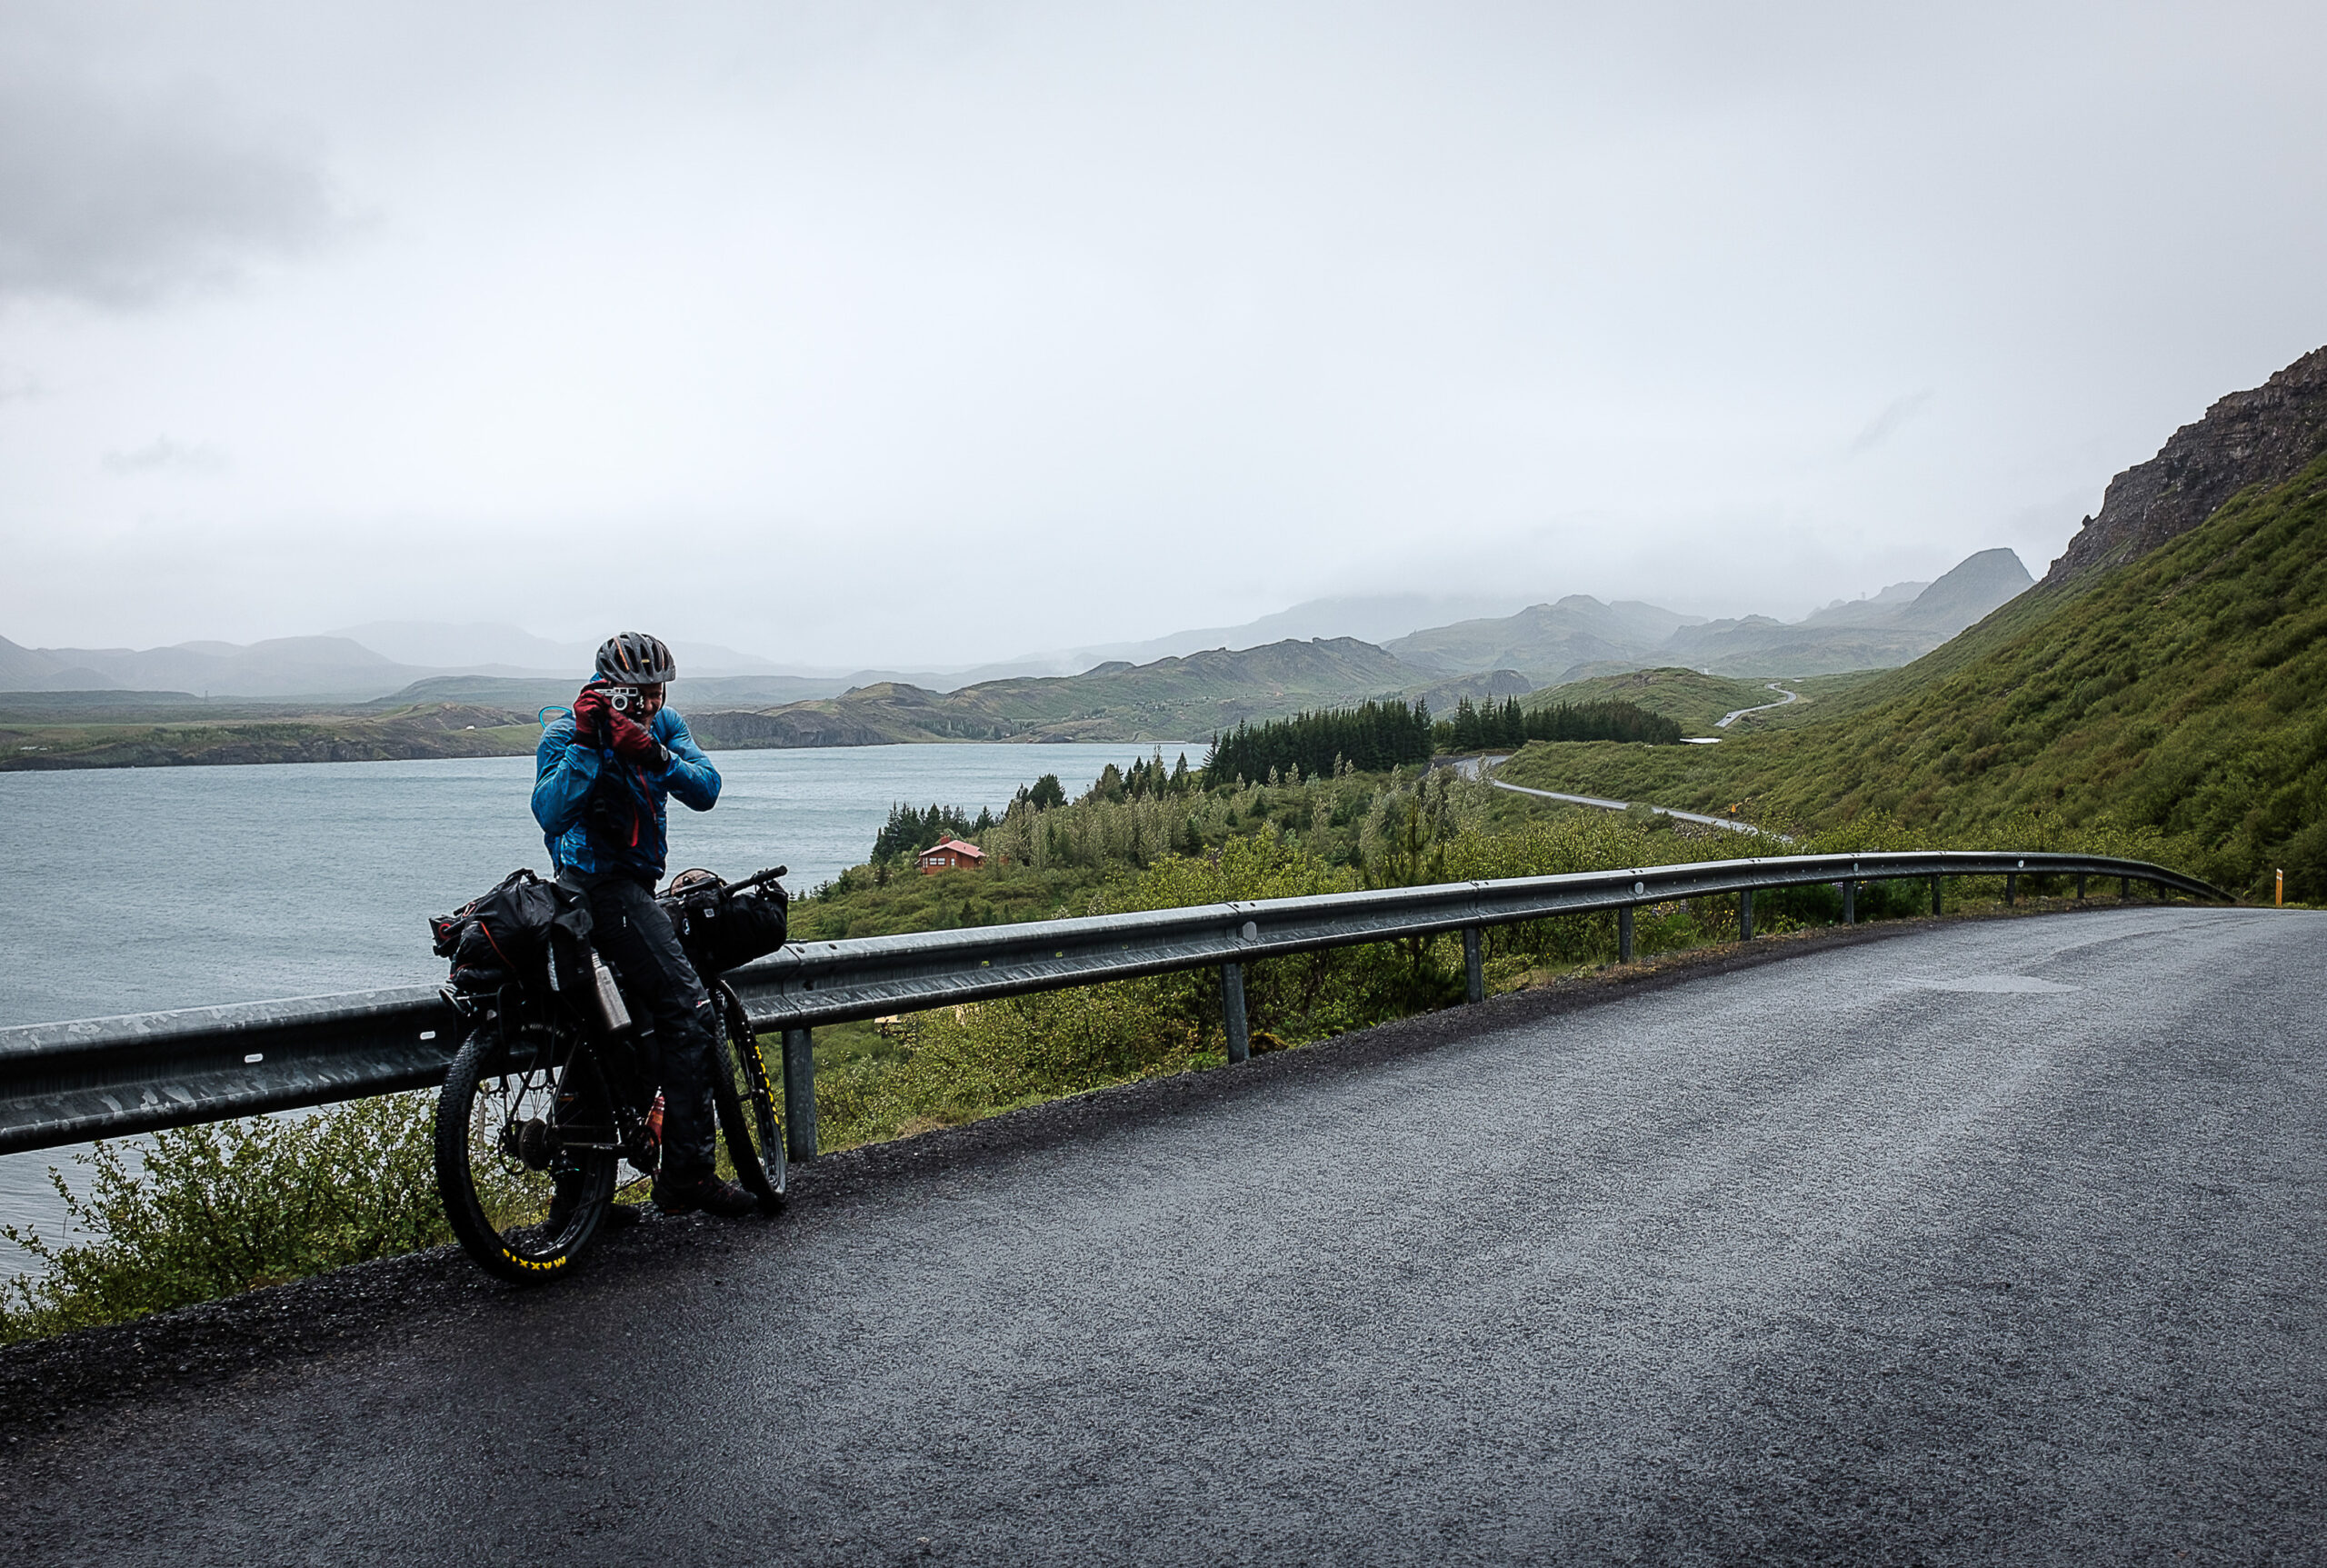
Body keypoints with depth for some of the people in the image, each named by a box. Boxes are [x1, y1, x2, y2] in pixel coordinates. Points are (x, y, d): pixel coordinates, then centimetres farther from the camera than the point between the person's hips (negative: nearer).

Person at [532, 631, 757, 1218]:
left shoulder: (665, 725, 4)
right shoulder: (566, 734, -13)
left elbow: (705, 790, -11)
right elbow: (550, 814, -27)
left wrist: (656, 756, -28)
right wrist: (586, 744, -33)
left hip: (635, 881, 8)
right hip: (599, 883, -8)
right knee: (691, 1013, -17)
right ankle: (686, 1174, -14)